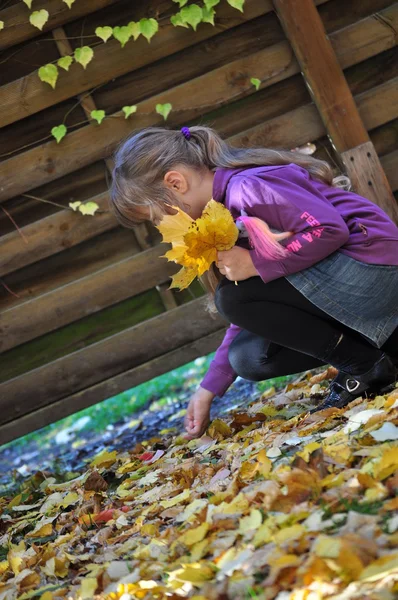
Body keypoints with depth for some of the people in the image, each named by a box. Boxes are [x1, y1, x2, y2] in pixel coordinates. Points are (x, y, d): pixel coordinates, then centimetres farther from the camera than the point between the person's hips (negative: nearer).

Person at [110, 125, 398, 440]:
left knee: (233, 298, -16)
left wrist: (254, 264, -21)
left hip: (371, 266, -10)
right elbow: (249, 312, 14)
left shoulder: (247, 188, -19)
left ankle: (366, 365, -7)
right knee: (246, 357, 3)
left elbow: (329, 229, -27)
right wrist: (209, 389, 12)